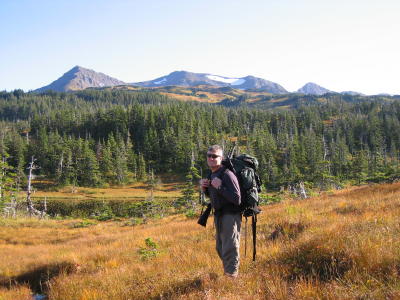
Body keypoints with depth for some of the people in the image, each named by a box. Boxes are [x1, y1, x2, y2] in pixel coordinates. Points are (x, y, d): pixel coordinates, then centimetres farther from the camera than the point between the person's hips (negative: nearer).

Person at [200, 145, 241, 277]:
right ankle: (227, 273, 36)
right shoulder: (212, 174, 7)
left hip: (230, 216, -10)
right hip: (219, 215, 10)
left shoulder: (227, 174, -21)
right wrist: (205, 188, 1)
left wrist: (220, 187, -29)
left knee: (229, 250, -3)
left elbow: (237, 200, -26)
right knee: (220, 249, 21)